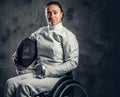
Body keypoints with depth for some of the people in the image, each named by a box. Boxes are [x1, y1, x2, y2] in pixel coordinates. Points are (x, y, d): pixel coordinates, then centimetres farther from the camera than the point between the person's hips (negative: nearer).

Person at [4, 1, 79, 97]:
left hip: (55, 76, -5)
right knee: (10, 83, -21)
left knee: (24, 85, -29)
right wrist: (17, 57, 8)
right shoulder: (39, 32, 14)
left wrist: (48, 71, -14)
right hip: (35, 73, 5)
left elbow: (73, 62, -8)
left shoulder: (67, 35, -1)